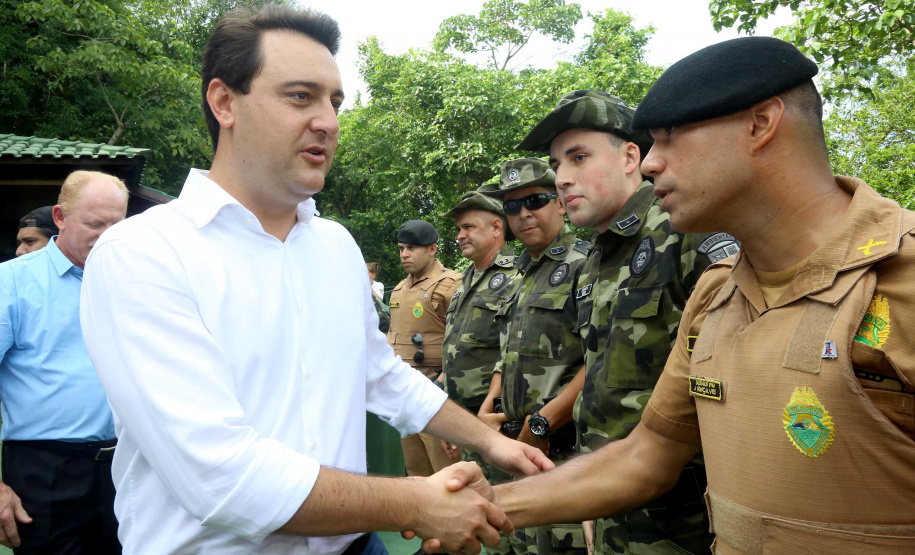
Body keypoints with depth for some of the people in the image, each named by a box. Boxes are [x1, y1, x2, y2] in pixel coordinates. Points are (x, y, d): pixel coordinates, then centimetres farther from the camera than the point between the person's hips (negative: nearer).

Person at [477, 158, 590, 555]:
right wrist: (487, 410, 8)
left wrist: (542, 423, -18)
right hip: (524, 448, 8)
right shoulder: (523, 277, 16)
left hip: (569, 450, -8)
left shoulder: (584, 263, -11)